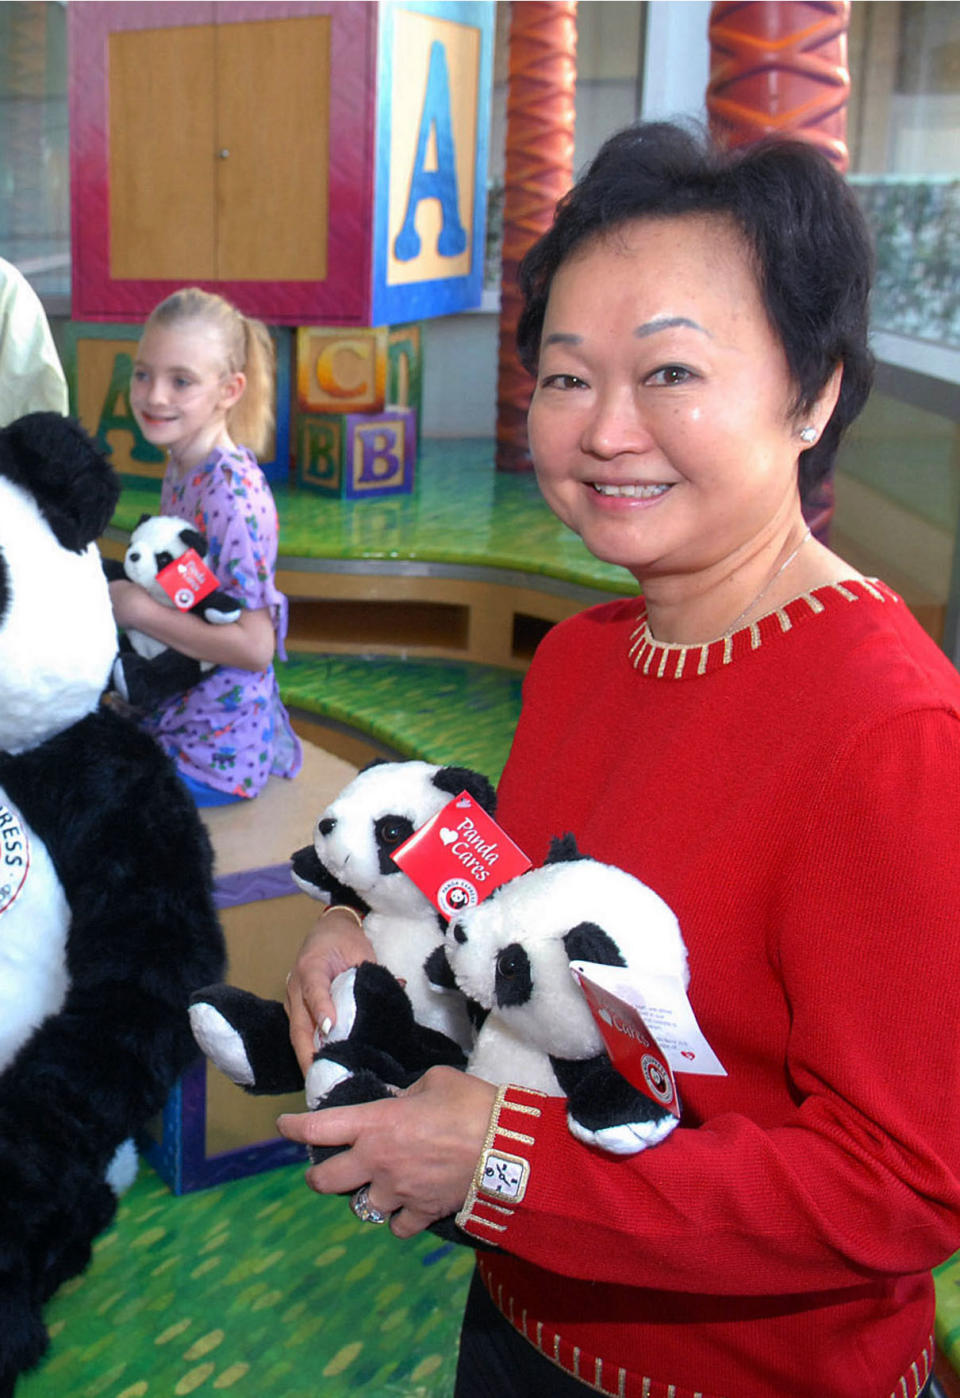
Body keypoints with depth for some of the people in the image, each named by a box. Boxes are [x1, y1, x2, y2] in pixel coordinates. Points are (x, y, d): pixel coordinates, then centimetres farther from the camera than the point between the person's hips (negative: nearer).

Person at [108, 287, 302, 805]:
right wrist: (115, 592, -1)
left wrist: (137, 608, -21)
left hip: (215, 750, -8)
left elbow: (253, 646, -26)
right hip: (173, 712, 9)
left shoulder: (232, 494, -25)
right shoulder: (180, 467, 3)